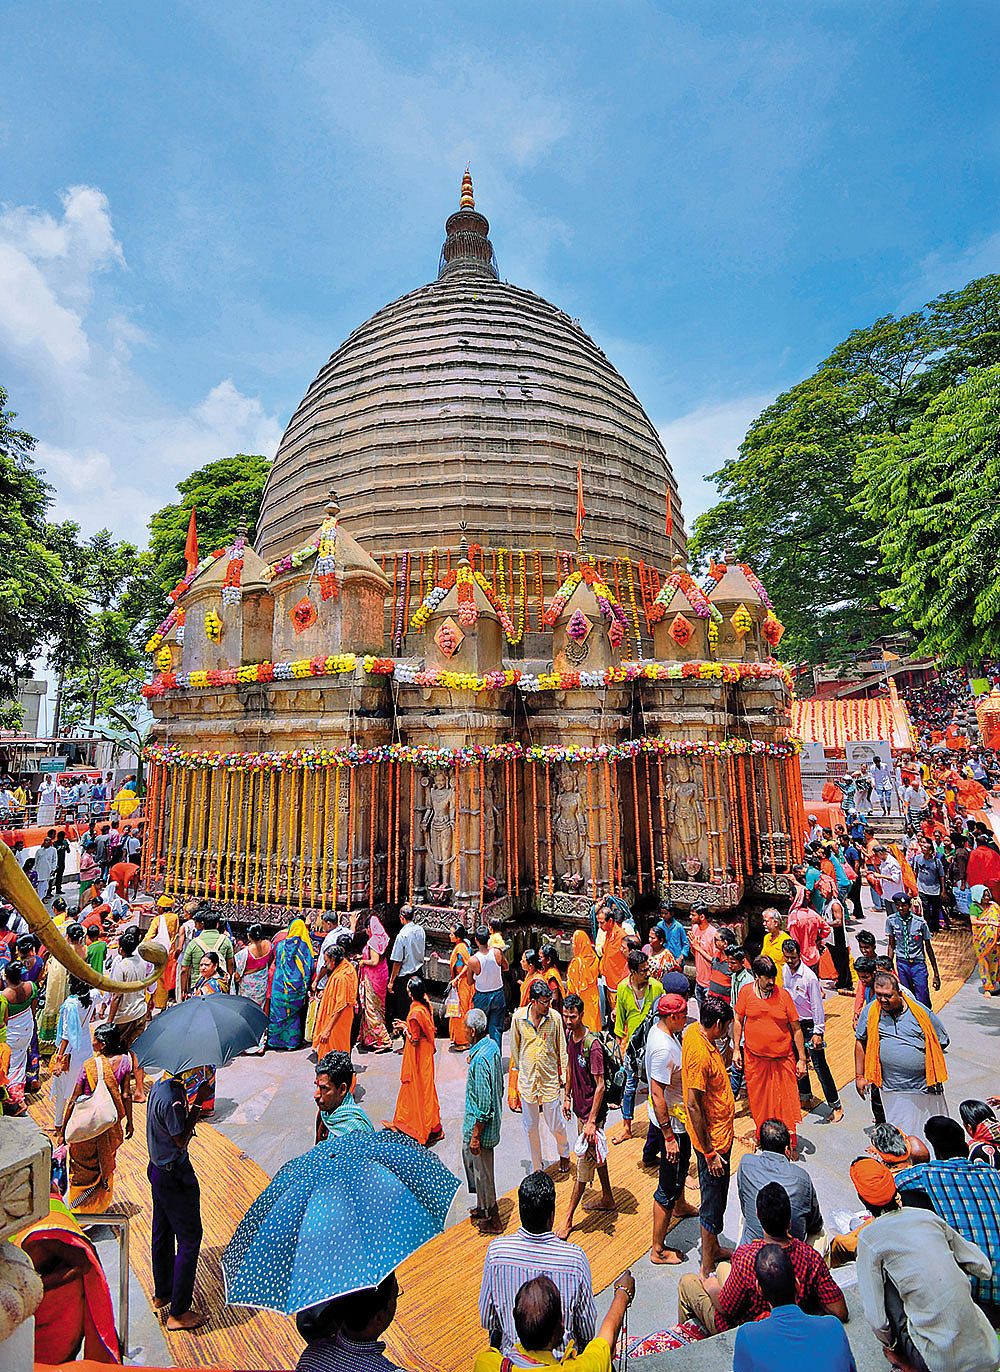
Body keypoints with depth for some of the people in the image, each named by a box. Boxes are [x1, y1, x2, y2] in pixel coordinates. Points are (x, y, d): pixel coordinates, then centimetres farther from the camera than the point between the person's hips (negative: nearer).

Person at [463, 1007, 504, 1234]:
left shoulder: (480, 1060, -32)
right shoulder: (493, 1046, -4)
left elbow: (484, 1104, -27)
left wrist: (476, 1136, -19)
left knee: (482, 1170, 10)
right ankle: (483, 1205, 43)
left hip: (480, 1123, -9)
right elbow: (499, 1085, 11)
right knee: (468, 1154, 26)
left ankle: (493, 1219, 29)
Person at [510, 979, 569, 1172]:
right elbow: (515, 1046, 6)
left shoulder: (555, 1017, -12)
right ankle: (537, 1168, 33)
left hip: (550, 1079, -1)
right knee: (530, 1128, 12)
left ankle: (564, 1154, 41)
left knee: (555, 1126, 10)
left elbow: (562, 1049, 0)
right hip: (527, 1080, 1)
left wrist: (563, 1076, 0)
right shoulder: (518, 1018, -11)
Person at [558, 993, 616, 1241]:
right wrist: (567, 1096, 15)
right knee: (596, 1155, 23)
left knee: (584, 1164, 4)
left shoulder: (593, 1045, -28)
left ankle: (568, 1218, 15)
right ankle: (608, 1199, 42)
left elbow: (600, 1086, -24)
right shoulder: (570, 1035, -4)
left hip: (592, 1112, -8)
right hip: (579, 1107, 8)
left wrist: (592, 1121, -22)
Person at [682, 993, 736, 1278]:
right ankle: (708, 1269, 26)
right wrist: (709, 1152, -21)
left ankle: (713, 1248, 44)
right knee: (713, 1200, 8)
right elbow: (693, 1105, -27)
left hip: (717, 1132, 9)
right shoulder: (700, 1055, -32)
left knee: (715, 1193, 25)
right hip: (713, 1138, -9)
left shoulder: (694, 1030, -5)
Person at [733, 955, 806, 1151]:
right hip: (754, 1058, 1)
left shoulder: (783, 994, -9)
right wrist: (736, 1049, 4)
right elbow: (738, 1021, 5)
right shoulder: (746, 992, -7)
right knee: (758, 1101, 13)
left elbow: (796, 1029, -2)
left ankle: (790, 1144, 24)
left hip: (783, 1058, -1)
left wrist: (802, 1059, -1)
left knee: (786, 1101, 5)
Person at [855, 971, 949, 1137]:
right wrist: (859, 1076, 6)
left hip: (925, 1087, 0)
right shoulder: (870, 1012, -4)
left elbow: (942, 1042, 7)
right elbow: (860, 1042, 6)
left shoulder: (921, 1013, -7)